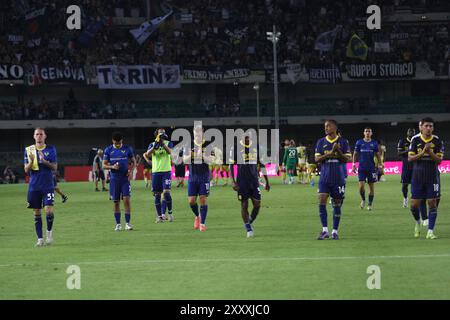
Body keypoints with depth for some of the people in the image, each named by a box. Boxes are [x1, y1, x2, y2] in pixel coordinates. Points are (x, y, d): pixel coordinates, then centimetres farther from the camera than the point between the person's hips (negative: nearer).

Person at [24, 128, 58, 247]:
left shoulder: (51, 149, 4)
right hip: (34, 186, 2)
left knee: (49, 210, -13)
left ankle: (49, 232, 12)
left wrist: (44, 161, -17)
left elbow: (54, 167, 0)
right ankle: (40, 239, 9)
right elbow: (26, 170, 3)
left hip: (48, 185, -2)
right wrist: (31, 161, -17)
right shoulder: (28, 150, 6)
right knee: (37, 213, 3)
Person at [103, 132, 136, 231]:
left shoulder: (127, 149, 1)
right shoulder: (108, 150, 2)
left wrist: (131, 171, -8)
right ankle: (118, 224, 12)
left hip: (125, 178, -1)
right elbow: (104, 165, 5)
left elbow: (134, 161, 10)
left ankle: (128, 223, -5)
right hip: (114, 179, 1)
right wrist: (112, 167, -15)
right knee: (116, 202, 4)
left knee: (126, 199, -11)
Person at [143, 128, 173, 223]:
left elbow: (169, 151, -15)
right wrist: (155, 146, -23)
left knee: (166, 192, -14)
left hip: (166, 171, -2)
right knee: (157, 195, 3)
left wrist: (162, 144, -28)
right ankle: (159, 216, 10)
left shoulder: (168, 143, 6)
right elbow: (148, 154, -8)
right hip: (155, 172, 2)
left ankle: (169, 212, 1)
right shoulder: (152, 144, 10)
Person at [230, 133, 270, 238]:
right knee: (244, 205, -1)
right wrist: (233, 181, -12)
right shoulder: (236, 148, -4)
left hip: (254, 180, 3)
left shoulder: (256, 147, 6)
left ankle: (250, 223, 20)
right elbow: (231, 165, -2)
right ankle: (248, 229, 7)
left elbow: (262, 165, 13)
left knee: (257, 205, -2)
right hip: (242, 181, -3)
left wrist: (267, 181, 12)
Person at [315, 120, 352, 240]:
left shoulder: (343, 142, 1)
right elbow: (317, 159, 0)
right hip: (324, 177, 1)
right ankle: (325, 230, -7)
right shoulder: (321, 142, 6)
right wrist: (330, 153, -15)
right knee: (322, 202, -11)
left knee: (337, 204, 3)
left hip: (338, 178, -1)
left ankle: (335, 231, 12)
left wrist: (338, 151, -18)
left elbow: (347, 159, -1)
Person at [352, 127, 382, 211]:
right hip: (361, 168, -1)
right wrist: (354, 164, 0)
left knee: (371, 186, 2)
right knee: (361, 186, -11)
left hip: (371, 168, 1)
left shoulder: (374, 143, 4)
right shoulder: (359, 142, 4)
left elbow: (378, 155, 10)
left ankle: (370, 204, 13)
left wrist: (380, 165, 2)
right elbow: (355, 154, 8)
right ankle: (363, 200, 15)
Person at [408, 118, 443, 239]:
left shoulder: (437, 141, -2)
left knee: (432, 203, -5)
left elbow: (439, 160, -5)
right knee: (414, 204, 1)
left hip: (432, 176, -1)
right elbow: (410, 158, -5)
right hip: (417, 175, 1)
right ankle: (417, 222, 32)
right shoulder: (415, 140, -1)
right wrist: (422, 152, -19)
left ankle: (430, 231, -1)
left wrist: (430, 152, -21)